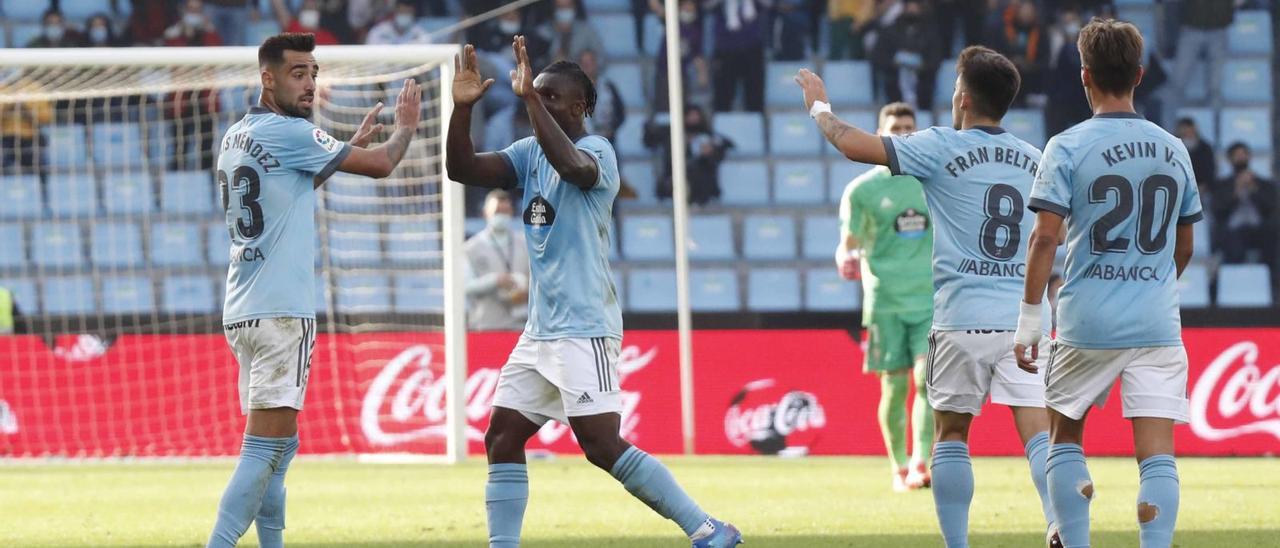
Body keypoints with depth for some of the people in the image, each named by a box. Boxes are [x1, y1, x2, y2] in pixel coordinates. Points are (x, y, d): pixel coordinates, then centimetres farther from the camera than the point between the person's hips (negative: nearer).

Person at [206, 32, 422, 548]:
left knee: (277, 448, 15)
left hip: (243, 311, 9)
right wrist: (405, 125, 17)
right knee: (266, 449, -13)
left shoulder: (236, 136, 16)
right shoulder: (289, 132, -9)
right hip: (280, 311, -9)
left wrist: (351, 145, 33)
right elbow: (380, 164, -3)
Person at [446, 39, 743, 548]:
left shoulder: (596, 150, -11)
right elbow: (462, 169, 4)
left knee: (602, 445, -16)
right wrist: (462, 107, -9)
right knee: (501, 438, 6)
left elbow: (571, 164, -34)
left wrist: (531, 98, -34)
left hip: (584, 329, -9)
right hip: (541, 329, 9)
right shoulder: (529, 152, 12)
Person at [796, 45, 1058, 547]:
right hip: (1024, 318, 3)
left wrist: (819, 107, 13)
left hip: (962, 320, -3)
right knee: (1039, 434, -6)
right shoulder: (1033, 160, 12)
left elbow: (853, 145, -4)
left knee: (950, 435, 10)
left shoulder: (940, 148, -2)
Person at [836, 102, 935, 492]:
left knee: (927, 377, -14)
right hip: (885, 299, -1)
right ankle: (899, 468, 12)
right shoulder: (862, 189, 3)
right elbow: (850, 242, 3)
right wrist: (846, 259, -18)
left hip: (931, 297, 1)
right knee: (894, 386, 0)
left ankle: (921, 463, -18)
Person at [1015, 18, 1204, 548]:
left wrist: (1029, 319, -7)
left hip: (1087, 324, -2)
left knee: (1064, 435, 17)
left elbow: (1046, 236, -11)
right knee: (1157, 455, -2)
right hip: (1158, 325, 2)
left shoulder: (1068, 147, -5)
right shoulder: (1173, 150, 8)